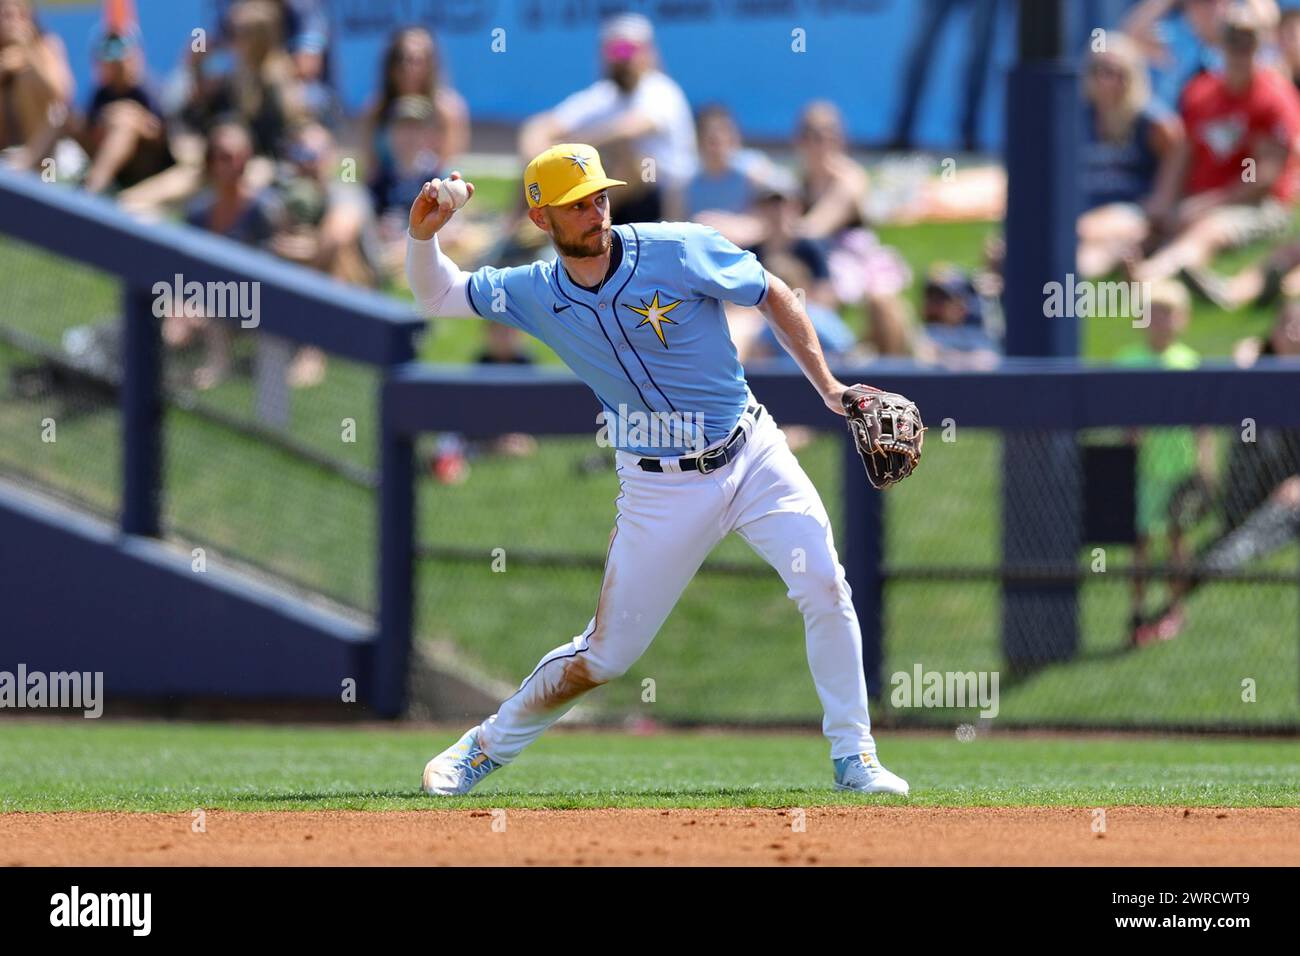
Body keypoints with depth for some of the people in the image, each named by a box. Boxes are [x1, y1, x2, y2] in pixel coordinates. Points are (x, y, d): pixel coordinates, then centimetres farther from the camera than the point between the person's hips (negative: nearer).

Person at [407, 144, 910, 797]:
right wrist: (423, 235, -11)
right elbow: (437, 296, 9)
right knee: (603, 656, 1)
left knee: (825, 590, -18)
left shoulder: (678, 252, -11)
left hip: (752, 455, 0)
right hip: (660, 490, 1)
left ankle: (853, 757, -4)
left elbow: (774, 297, 1)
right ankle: (488, 746, 23)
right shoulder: (536, 294, -3)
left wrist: (828, 387, -3)